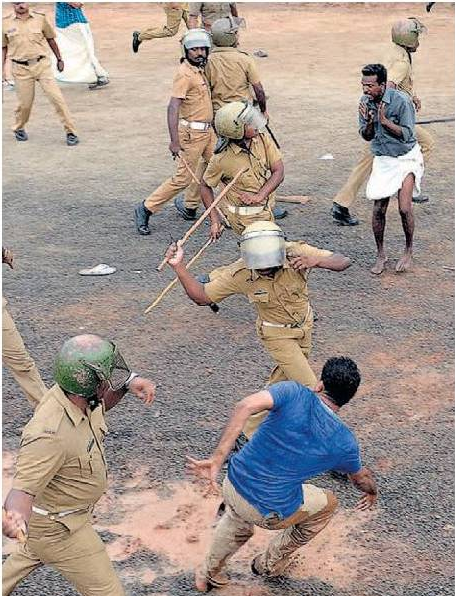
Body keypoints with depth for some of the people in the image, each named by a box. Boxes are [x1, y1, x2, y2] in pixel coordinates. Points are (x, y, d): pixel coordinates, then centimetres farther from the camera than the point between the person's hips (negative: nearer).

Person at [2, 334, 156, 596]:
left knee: (33, 554, 36)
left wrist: (129, 382, -12)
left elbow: (104, 403, 8)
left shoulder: (79, 395, -15)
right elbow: (23, 489, -42)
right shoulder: (49, 434, -41)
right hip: (58, 524, -9)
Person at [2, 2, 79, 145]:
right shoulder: (5, 23, 1)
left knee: (56, 97, -8)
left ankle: (70, 132, -2)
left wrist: (59, 59, 16)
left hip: (42, 65, 0)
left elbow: (50, 39, 13)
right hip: (21, 69, 0)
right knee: (25, 103, 4)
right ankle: (19, 128, 32)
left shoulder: (40, 18, 1)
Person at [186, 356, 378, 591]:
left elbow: (247, 405, -27)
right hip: (271, 515, -2)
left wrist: (217, 459, -27)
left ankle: (209, 573, 53)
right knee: (327, 503, 28)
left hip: (232, 487, 3)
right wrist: (373, 491, 42)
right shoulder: (345, 442, -4)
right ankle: (270, 563, 39)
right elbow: (361, 477, 18)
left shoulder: (294, 393, -8)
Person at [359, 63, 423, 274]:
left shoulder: (401, 100, -20)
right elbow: (366, 136, 2)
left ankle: (408, 251, 9)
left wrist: (384, 121, -28)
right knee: (378, 210, -1)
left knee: (404, 208, -14)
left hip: (406, 157, -4)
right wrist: (369, 122, -19)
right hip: (382, 160, 4)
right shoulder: (365, 102, -5)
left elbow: (407, 134, -19)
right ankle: (380, 255, 16)